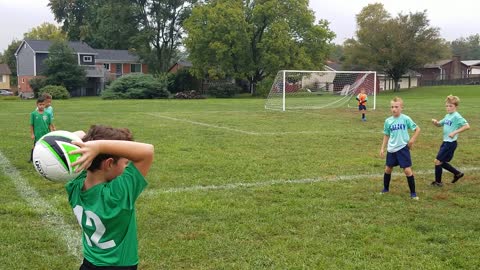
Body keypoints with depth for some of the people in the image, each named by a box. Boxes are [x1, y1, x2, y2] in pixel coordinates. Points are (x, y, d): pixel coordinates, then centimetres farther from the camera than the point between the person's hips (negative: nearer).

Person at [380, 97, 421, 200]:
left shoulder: (406, 119, -8)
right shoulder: (388, 121, 1)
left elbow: (417, 129, 0)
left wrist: (412, 140, -9)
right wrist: (382, 148, 9)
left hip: (403, 148, -4)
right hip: (391, 149, 4)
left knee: (407, 170, -7)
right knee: (388, 168, 12)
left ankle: (413, 193, 4)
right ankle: (385, 189, 33)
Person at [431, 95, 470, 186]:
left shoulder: (456, 116, -15)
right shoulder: (447, 116, 11)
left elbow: (467, 126, -24)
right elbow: (439, 124, 24)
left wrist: (455, 132, -27)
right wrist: (435, 122, 1)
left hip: (451, 143, -9)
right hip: (445, 142, 9)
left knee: (438, 161, -4)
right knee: (441, 162, 16)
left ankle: (438, 182, 11)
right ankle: (457, 173, 31)